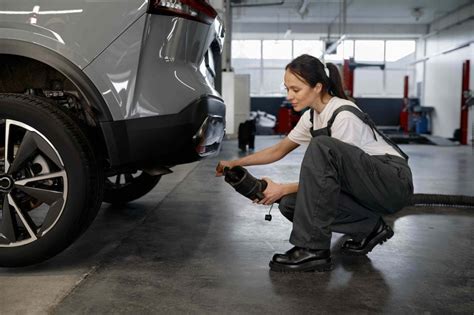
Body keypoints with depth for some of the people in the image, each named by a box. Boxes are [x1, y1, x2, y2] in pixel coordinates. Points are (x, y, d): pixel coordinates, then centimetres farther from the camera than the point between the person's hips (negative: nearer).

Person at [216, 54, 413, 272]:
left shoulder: (344, 116, -21)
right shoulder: (311, 117, 5)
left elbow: (333, 171, -18)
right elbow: (279, 150, 15)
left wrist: (282, 189, -17)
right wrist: (235, 163, 8)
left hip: (395, 183, -8)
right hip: (364, 186, 8)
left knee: (321, 147, -31)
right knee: (291, 203, -11)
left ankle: (313, 250, -28)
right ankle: (369, 227, 4)